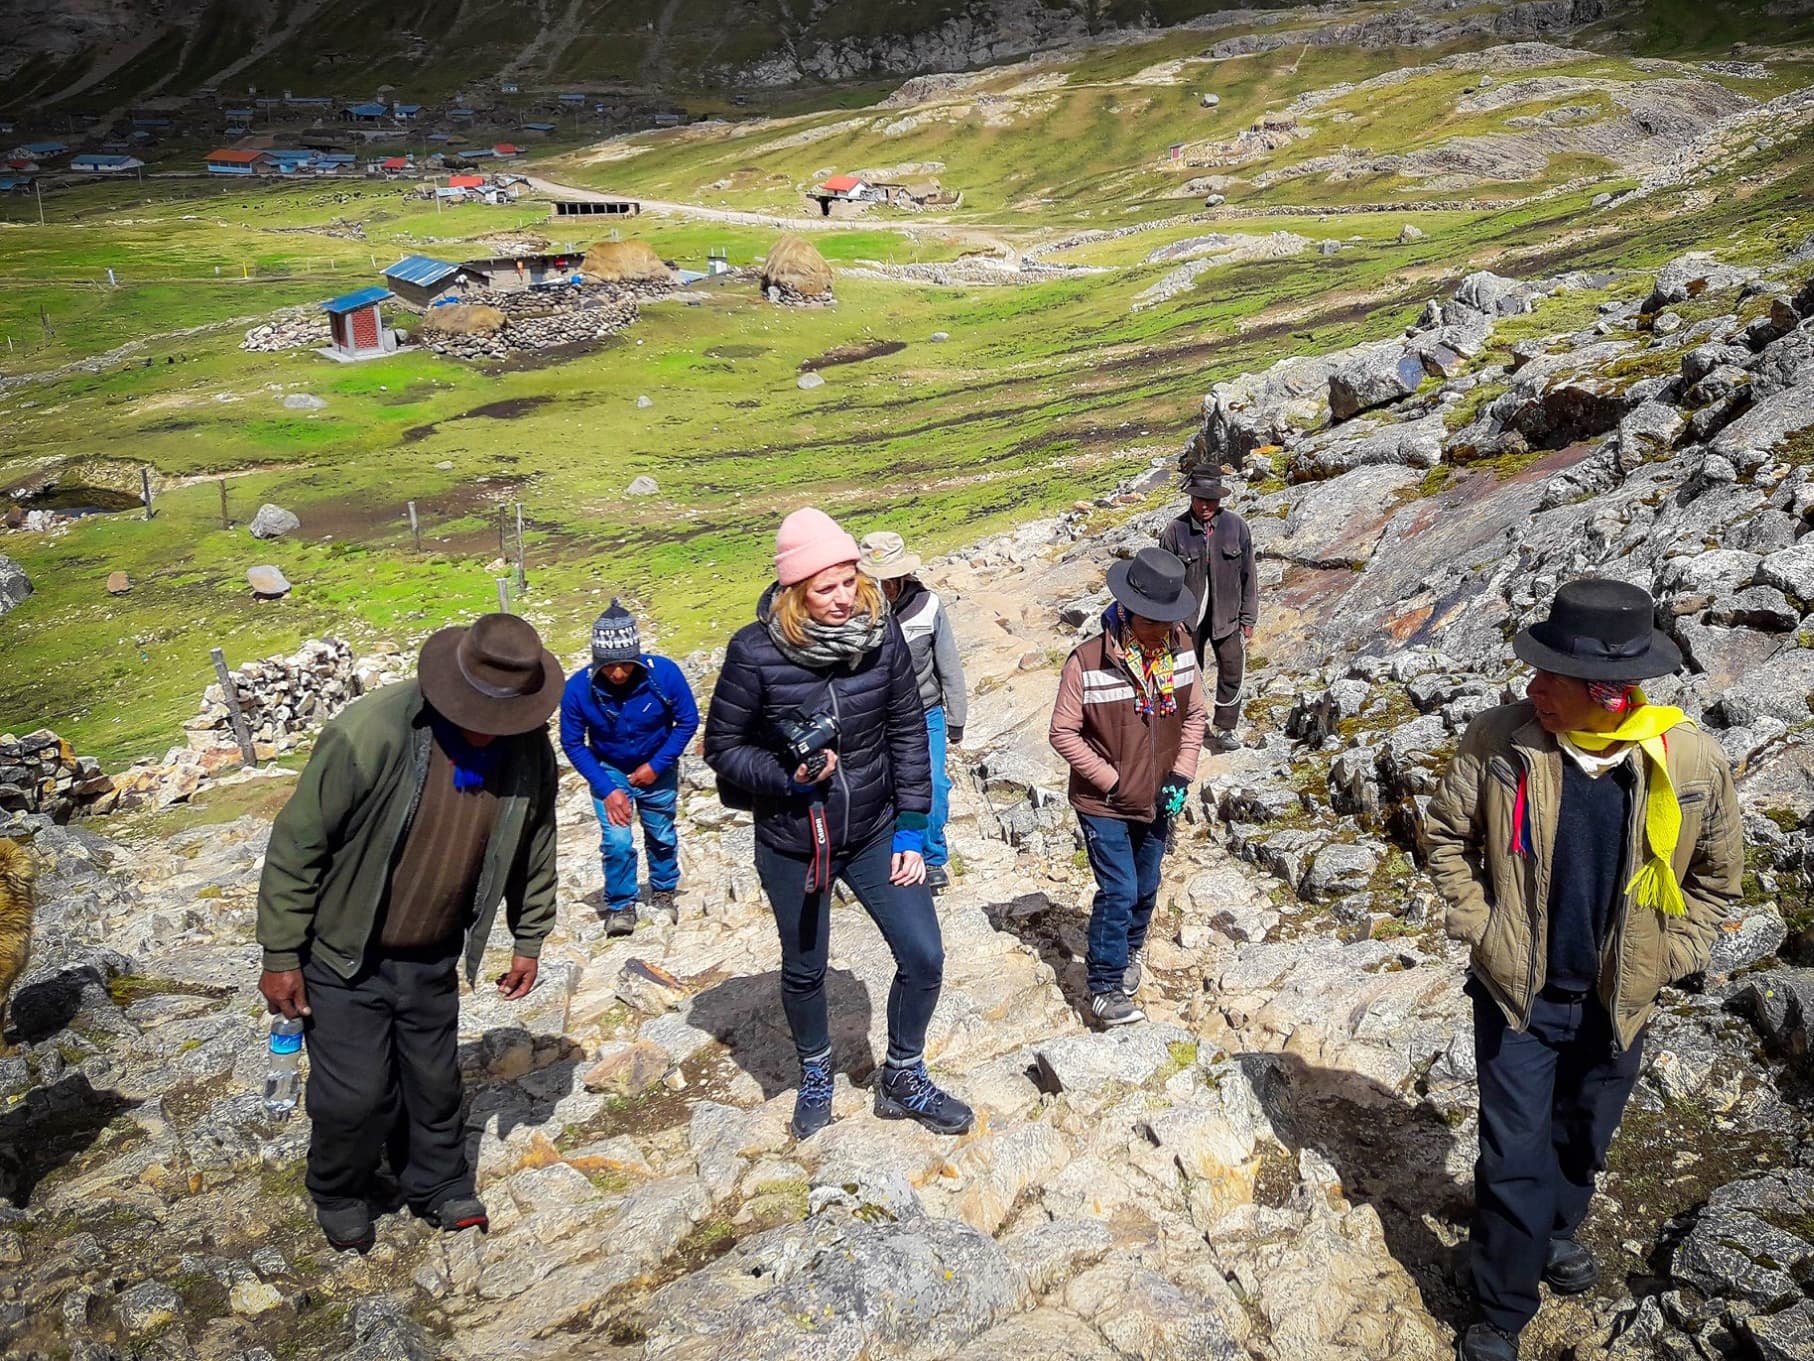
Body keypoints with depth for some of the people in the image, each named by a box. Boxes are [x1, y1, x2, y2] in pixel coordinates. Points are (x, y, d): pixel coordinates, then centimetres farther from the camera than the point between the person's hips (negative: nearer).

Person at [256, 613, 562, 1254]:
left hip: (434, 959, 4)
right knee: (356, 1095, 3)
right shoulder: (367, 735, -29)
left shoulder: (530, 751, -13)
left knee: (434, 1084, 17)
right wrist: (281, 958, -12)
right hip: (345, 959, -4)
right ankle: (339, 1195, 33)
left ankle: (438, 1186, 42)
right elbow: (296, 847, -18)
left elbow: (534, 852, 4)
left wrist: (528, 942, 11)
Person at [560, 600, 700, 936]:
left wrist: (656, 766, -17)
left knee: (661, 836, 15)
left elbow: (688, 721, -14)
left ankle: (663, 892, 41)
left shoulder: (664, 673, -29)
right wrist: (607, 789, -18)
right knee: (617, 841, -10)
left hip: (657, 768, 1)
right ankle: (621, 905, 13)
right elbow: (572, 743, -14)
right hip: (609, 771, -1)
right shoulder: (578, 688, -27)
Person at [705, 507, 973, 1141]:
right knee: (804, 971, 17)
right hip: (792, 844, -2)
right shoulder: (756, 653, -21)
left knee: (924, 958, 1)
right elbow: (723, 745, -8)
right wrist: (787, 779, -24)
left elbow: (907, 730, -3)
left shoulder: (882, 632, -13)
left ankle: (902, 1078, 28)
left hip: (875, 832, 2)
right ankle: (815, 1074, 46)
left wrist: (911, 827, -4)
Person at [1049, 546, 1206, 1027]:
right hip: (1104, 804, -5)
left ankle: (1131, 949, 47)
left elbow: (1193, 715, 3)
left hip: (1157, 801, 5)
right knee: (1118, 892, -6)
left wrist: (1180, 776, -6)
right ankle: (1105, 988, 8)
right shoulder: (1088, 660, -23)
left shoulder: (1180, 646, -8)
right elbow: (1064, 732, -16)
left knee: (1146, 888, 20)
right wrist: (1113, 782, -16)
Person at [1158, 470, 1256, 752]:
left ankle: (1224, 729, 10)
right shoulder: (1175, 531, -9)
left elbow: (1248, 575, 2)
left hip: (1226, 615, 1)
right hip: (1188, 617, -1)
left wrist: (1248, 618, 3)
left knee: (1232, 670, -3)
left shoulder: (1236, 527, -5)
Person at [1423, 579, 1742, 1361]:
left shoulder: (1693, 764, -15)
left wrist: (1667, 960, -2)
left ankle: (1555, 1230, 54)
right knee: (1515, 1158, 1)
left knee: (1584, 1141, 24)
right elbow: (1446, 834, -1)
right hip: (1516, 994, -2)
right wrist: (1477, 925, -7)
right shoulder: (1499, 740, -18)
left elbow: (1715, 877, 3)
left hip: (1617, 1002, 2)